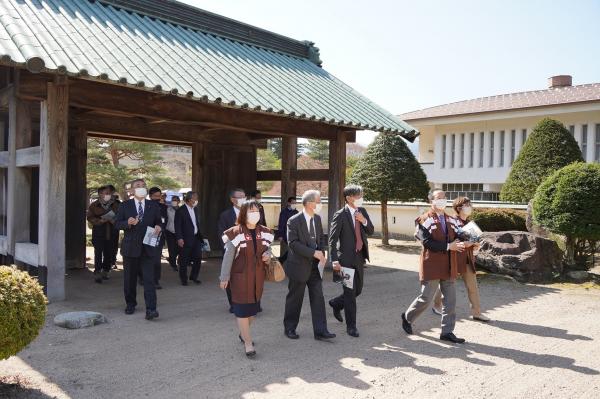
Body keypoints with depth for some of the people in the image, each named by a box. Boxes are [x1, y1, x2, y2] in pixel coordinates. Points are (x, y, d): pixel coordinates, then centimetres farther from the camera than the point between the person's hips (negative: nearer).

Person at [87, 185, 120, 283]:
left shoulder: (116, 205, 8)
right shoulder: (94, 205, 4)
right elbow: (90, 217, 2)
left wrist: (114, 221, -11)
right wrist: (100, 221, -15)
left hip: (111, 233, 2)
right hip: (99, 232, -2)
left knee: (109, 253, 5)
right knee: (98, 252, -7)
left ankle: (105, 272, 19)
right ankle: (97, 273, -3)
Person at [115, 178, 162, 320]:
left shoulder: (153, 206, 7)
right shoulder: (125, 205, 4)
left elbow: (158, 222, 14)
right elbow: (117, 223, 1)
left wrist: (158, 227, -10)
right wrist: (128, 223, -19)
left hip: (148, 247, -1)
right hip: (130, 247, 1)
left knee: (149, 279, -9)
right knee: (129, 278, 12)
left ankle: (151, 309, -11)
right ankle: (130, 304, 31)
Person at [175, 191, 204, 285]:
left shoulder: (196, 209, 11)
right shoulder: (180, 211, -9)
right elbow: (177, 226, -11)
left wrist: (201, 235, 10)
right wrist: (179, 238, -17)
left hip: (196, 237, 6)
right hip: (185, 239, -6)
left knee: (198, 257, 6)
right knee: (184, 260, 4)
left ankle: (194, 276, 24)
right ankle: (183, 279, 18)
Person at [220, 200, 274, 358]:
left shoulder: (264, 232, 4)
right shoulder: (235, 233, -12)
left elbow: (267, 249, 18)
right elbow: (228, 256, -9)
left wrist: (268, 255, -6)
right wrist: (224, 277, -9)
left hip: (258, 276, 5)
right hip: (240, 276, -5)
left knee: (253, 308, 15)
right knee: (242, 309, -2)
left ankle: (243, 333, 38)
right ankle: (248, 343, 7)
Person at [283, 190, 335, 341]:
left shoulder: (317, 218, 6)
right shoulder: (294, 221, -15)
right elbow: (293, 243, -21)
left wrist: (322, 253, -3)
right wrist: (313, 253, -24)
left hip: (314, 266, 6)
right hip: (299, 266, -6)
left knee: (318, 298, 2)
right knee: (295, 299, 7)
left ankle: (320, 331, 7)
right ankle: (289, 328, 24)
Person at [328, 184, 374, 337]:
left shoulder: (362, 211, 6)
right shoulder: (340, 215, -13)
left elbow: (371, 231, 9)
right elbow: (332, 239, -14)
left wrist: (364, 220, -11)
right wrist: (334, 260, -21)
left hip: (359, 257, 7)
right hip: (346, 259, -7)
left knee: (357, 290, 16)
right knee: (350, 293, 0)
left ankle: (336, 303, 42)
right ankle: (351, 326, 13)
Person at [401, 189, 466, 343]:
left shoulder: (450, 220, 13)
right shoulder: (424, 220, -7)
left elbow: (455, 238, 12)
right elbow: (428, 242, -17)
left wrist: (459, 243, -12)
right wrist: (448, 246, -20)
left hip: (448, 266, 6)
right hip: (431, 265, -6)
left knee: (450, 300, 5)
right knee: (426, 298, 3)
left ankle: (447, 332, 15)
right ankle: (407, 317, 27)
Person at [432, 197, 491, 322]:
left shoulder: (469, 223, 12)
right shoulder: (452, 222, -11)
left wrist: (474, 244, 2)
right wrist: (462, 244, -23)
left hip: (468, 259, 7)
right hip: (454, 257, -7)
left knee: (473, 286, 4)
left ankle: (476, 313, 10)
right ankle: (437, 305, 27)